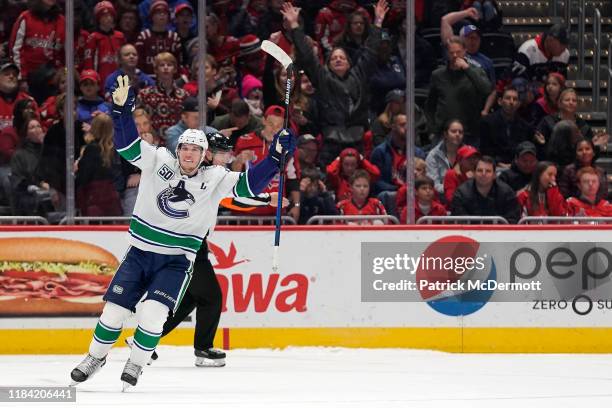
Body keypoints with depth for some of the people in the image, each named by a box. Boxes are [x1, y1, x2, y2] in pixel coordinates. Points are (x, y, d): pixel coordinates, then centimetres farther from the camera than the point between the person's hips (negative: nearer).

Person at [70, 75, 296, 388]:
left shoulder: (215, 179, -2)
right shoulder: (157, 162, -2)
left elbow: (248, 185, -7)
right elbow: (127, 143, -7)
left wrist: (275, 156, -17)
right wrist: (122, 108, -21)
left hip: (177, 260, -1)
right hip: (140, 253, 1)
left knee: (153, 312, -20)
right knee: (115, 309, 1)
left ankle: (136, 363, -2)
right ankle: (96, 356, 22)